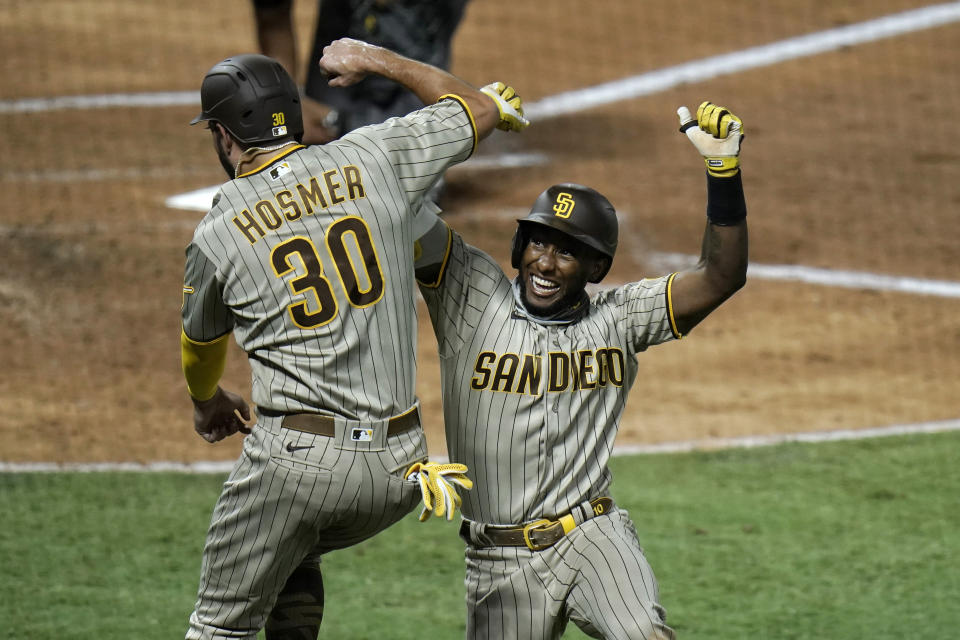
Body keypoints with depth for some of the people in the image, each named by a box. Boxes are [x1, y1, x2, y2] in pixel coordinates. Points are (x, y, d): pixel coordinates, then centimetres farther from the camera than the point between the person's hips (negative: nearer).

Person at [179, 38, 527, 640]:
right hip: (398, 474, 4)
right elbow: (480, 108, 18)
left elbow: (201, 343, 21)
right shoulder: (371, 158, 2)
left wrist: (207, 403, 44)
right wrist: (376, 60, 31)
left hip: (295, 463, -4)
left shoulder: (216, 236, 0)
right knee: (296, 556, 31)